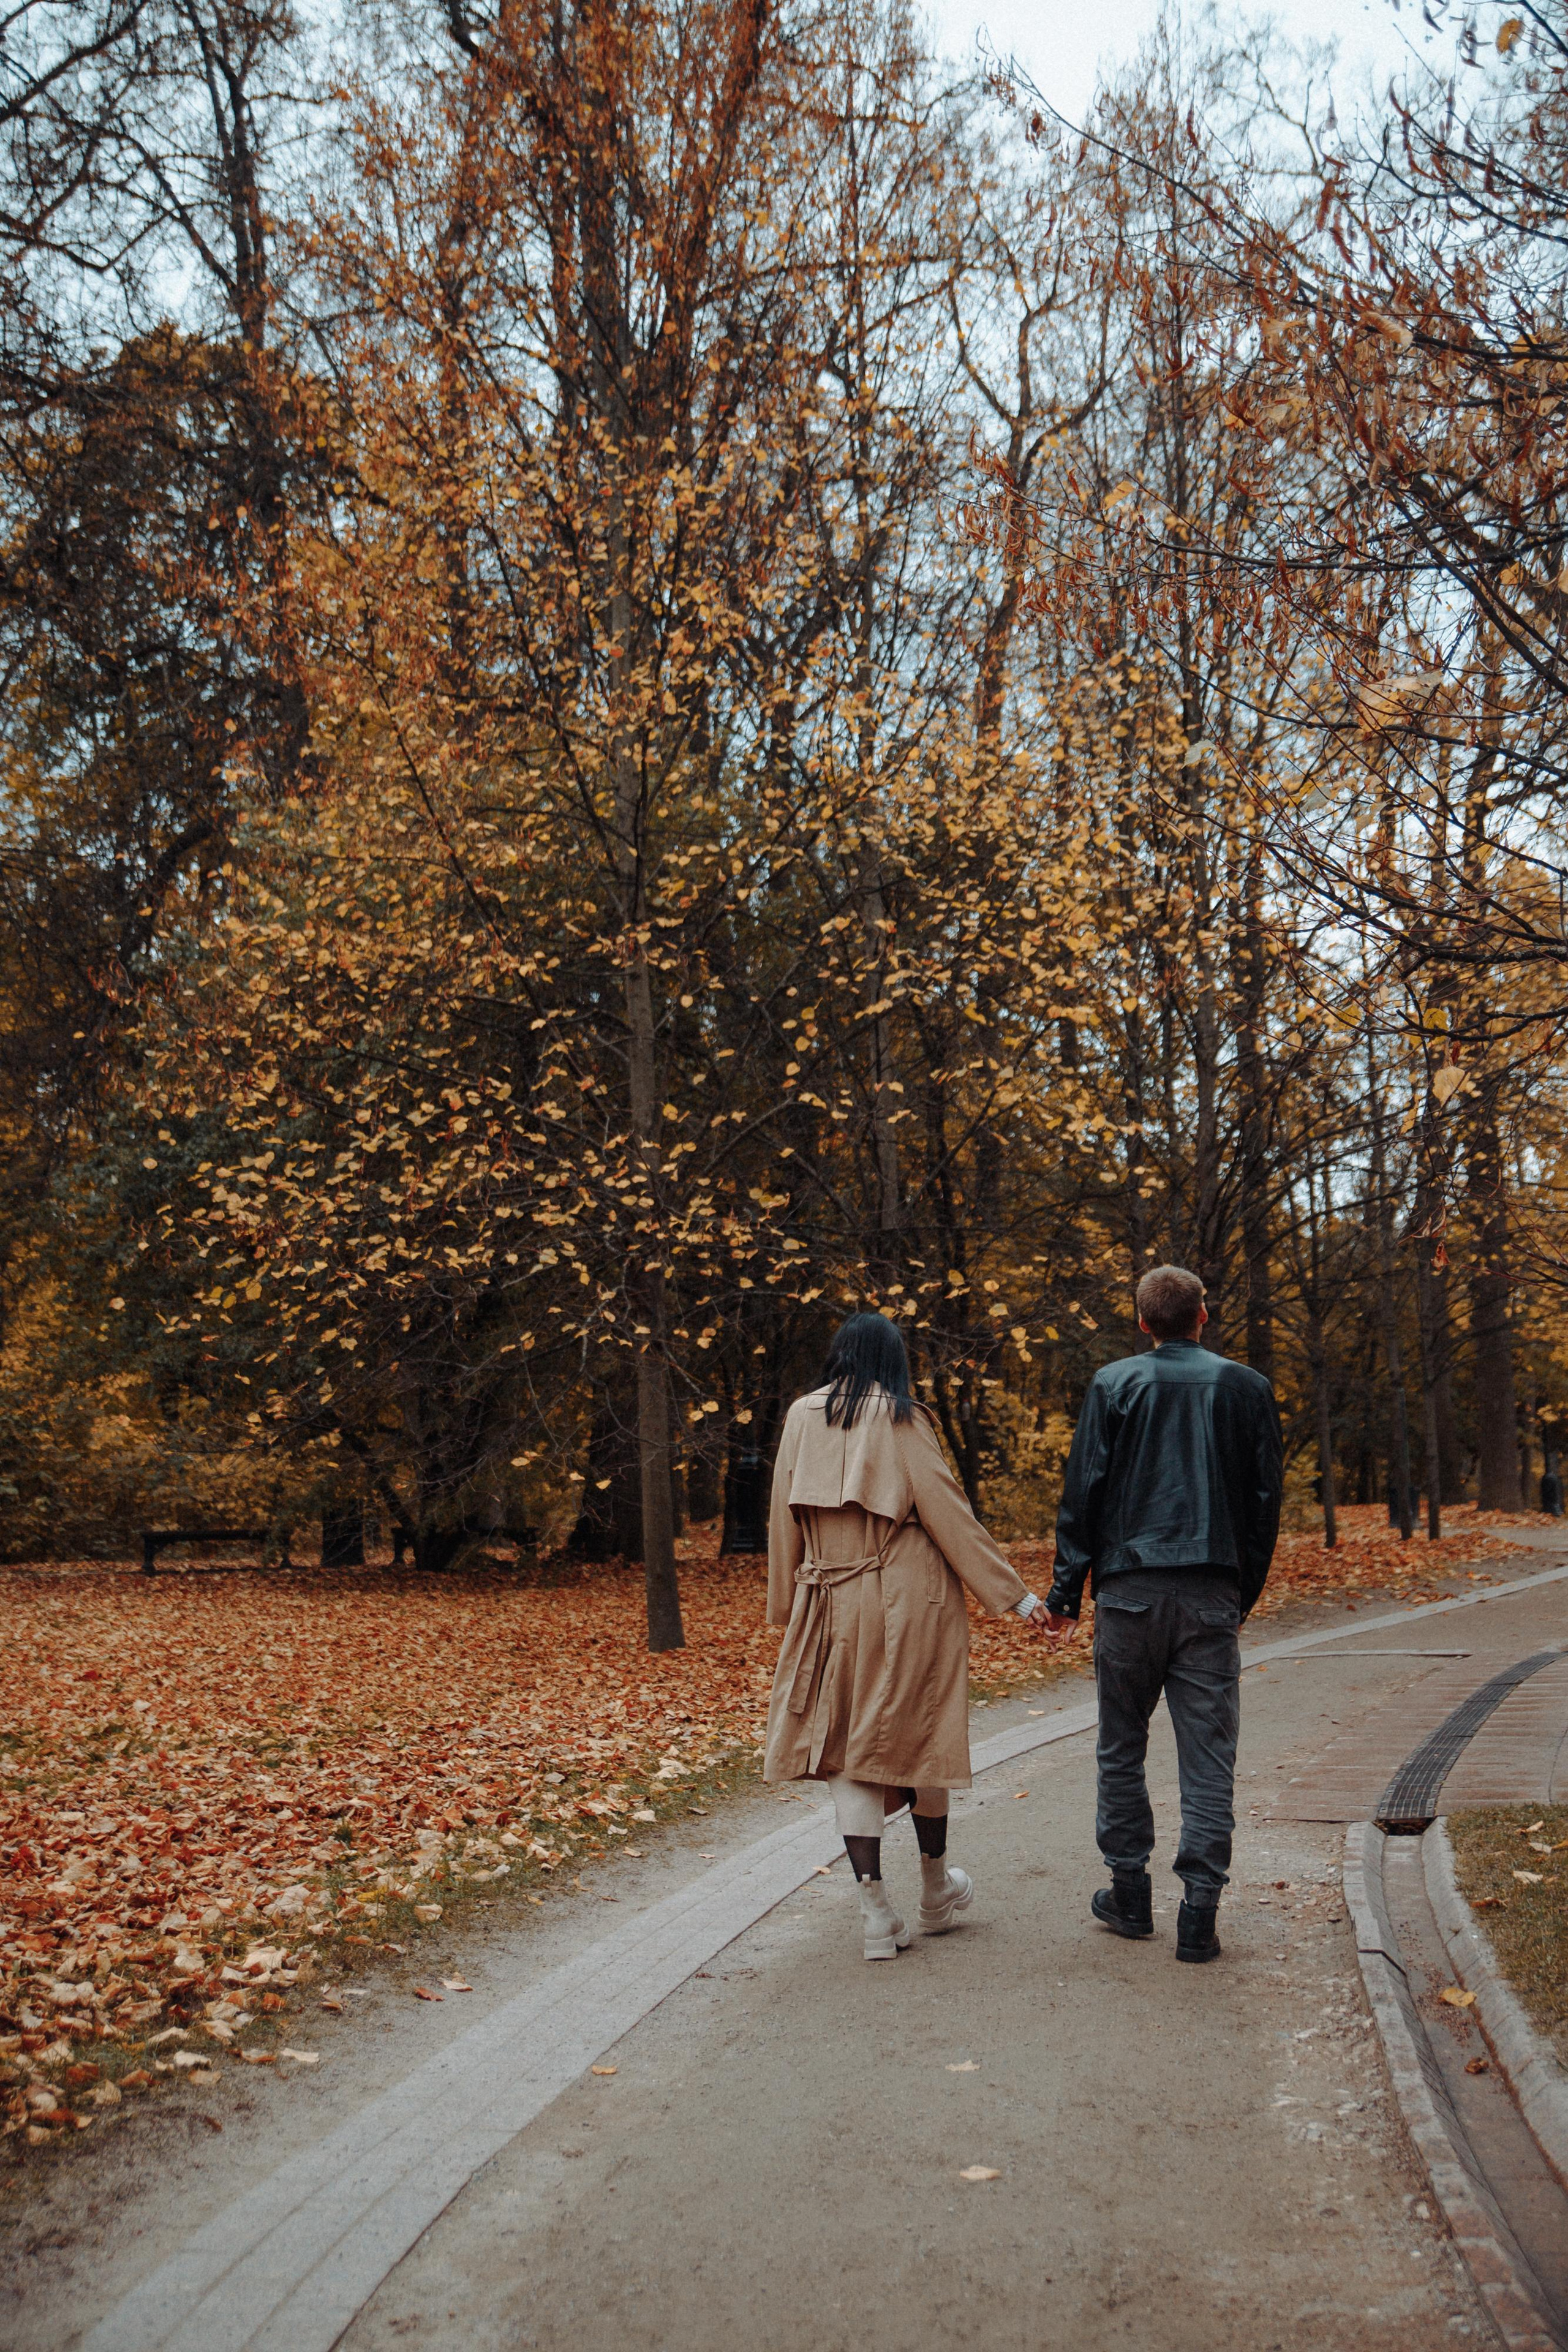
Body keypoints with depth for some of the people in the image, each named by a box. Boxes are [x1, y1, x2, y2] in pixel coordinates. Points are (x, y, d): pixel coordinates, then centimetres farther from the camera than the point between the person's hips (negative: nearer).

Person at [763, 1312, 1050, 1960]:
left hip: (833, 1606, 2)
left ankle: (875, 1911, 1)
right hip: (911, 1603, -1)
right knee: (919, 1735, 13)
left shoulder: (803, 1416, 3)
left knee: (846, 1745, 6)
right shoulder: (902, 1419, -5)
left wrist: (786, 1605, 16)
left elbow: (783, 1518, 6)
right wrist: (1013, 1593, -5)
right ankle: (936, 1891, 28)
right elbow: (947, 1512, -9)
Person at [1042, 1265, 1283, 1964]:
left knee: (1121, 1748, 12)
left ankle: (1129, 1893, 19)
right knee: (1208, 1757, 4)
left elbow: (1083, 1492, -2)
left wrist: (1064, 1591, 3)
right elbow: (1266, 1499, 9)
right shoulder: (1246, 1388, 5)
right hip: (1212, 1597, 1)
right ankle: (1199, 1912, 2)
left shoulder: (1113, 1385, -1)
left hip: (1129, 1591, -1)